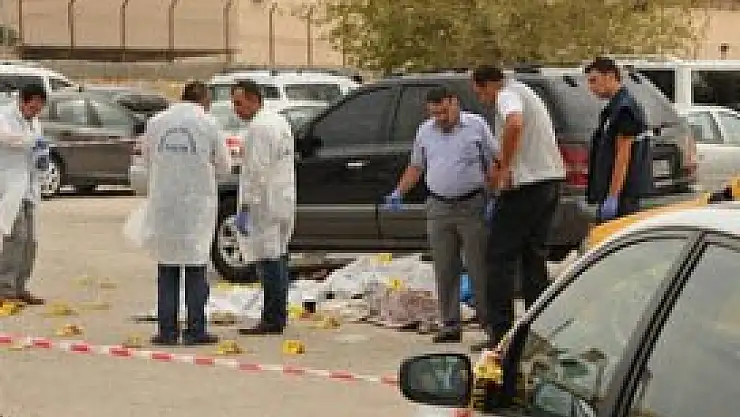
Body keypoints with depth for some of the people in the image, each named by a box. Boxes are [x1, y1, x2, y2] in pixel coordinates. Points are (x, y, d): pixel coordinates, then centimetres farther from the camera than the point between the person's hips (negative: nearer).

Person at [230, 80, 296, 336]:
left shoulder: (258, 128, -15)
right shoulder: (278, 122, 17)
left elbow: (256, 172, -20)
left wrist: (245, 208, -19)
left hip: (265, 205, -10)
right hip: (283, 203, 10)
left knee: (269, 260, -8)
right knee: (277, 259, 13)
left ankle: (273, 320, -8)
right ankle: (277, 318, 18)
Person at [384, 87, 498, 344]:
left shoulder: (476, 125, -1)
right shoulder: (425, 132, 12)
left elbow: (495, 161, -1)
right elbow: (416, 167, 21)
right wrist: (398, 193, 9)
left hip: (472, 206, -4)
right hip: (439, 208, 4)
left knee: (479, 267, -3)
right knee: (445, 270, 4)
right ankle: (450, 325, 10)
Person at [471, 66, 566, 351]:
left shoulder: (507, 95, -10)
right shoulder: (525, 93, 22)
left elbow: (515, 124, -32)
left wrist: (503, 167, -23)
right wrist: (502, 166, 31)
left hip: (527, 183, -10)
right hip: (551, 178, 10)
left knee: (501, 256, -4)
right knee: (534, 255, 14)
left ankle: (501, 331, -5)